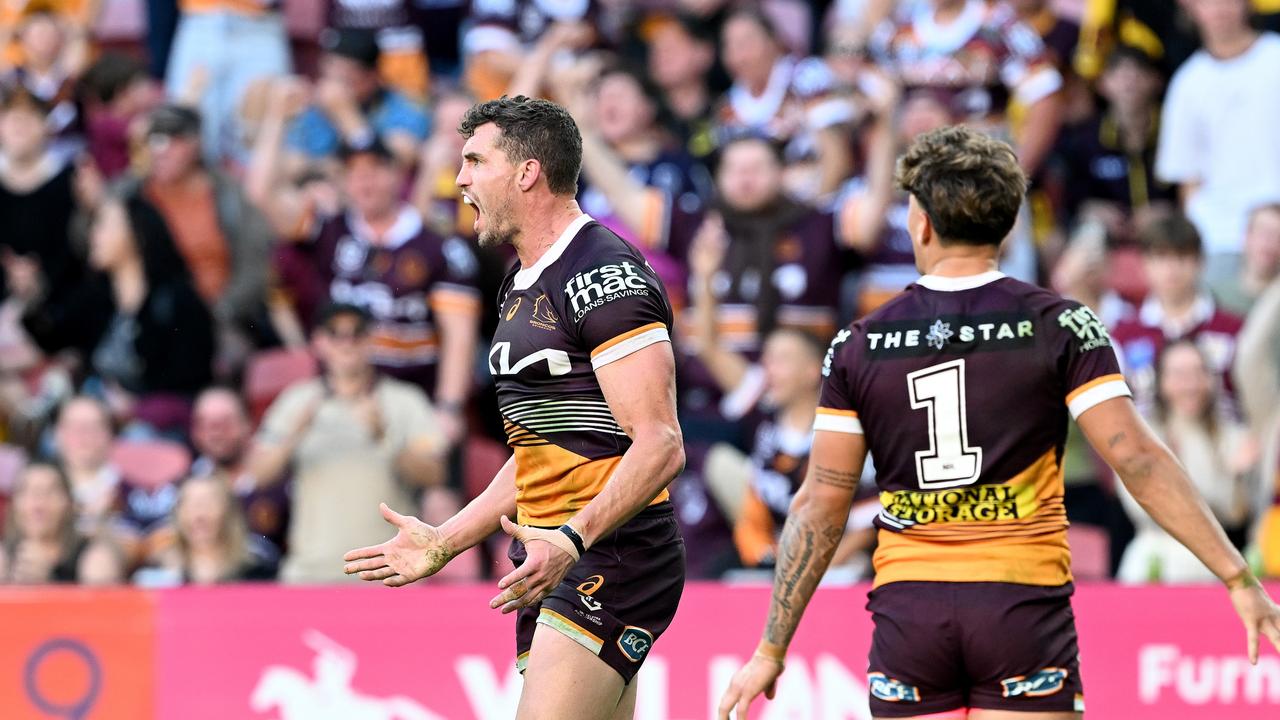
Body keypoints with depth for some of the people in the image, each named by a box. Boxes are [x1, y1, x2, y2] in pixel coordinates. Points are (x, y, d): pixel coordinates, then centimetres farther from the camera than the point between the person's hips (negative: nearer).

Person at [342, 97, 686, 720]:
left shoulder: (605, 274, -13)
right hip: (553, 569, 10)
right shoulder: (523, 285, 19)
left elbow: (659, 446, -21)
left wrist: (570, 541, -32)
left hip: (612, 558, -10)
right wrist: (444, 544, 25)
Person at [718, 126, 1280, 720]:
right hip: (1025, 604, -1)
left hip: (907, 609, 1)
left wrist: (771, 651, 6)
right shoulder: (1059, 326, -2)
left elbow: (821, 504, 2)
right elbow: (1137, 460, -8)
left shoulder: (860, 345, 2)